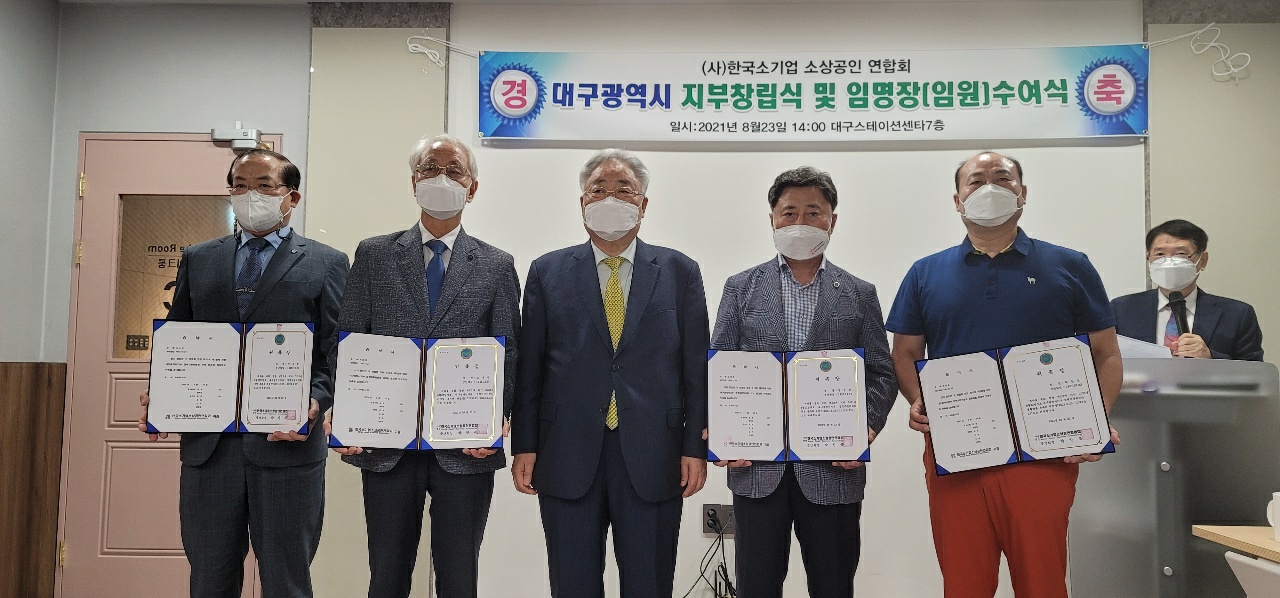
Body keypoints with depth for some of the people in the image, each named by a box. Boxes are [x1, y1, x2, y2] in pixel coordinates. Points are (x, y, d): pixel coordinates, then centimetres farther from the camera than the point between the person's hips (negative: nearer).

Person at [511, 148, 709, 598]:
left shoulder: (680, 272, 7)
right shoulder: (547, 272, 8)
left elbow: (695, 367, 3)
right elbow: (529, 367, 6)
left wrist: (696, 447, -3)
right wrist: (524, 446, 1)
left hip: (652, 460, 0)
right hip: (568, 459, 1)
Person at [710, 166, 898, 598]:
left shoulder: (859, 294, 9)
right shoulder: (741, 288, 8)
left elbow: (881, 375, 7)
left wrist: (866, 428, -11)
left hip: (834, 468, 0)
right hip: (756, 467, 0)